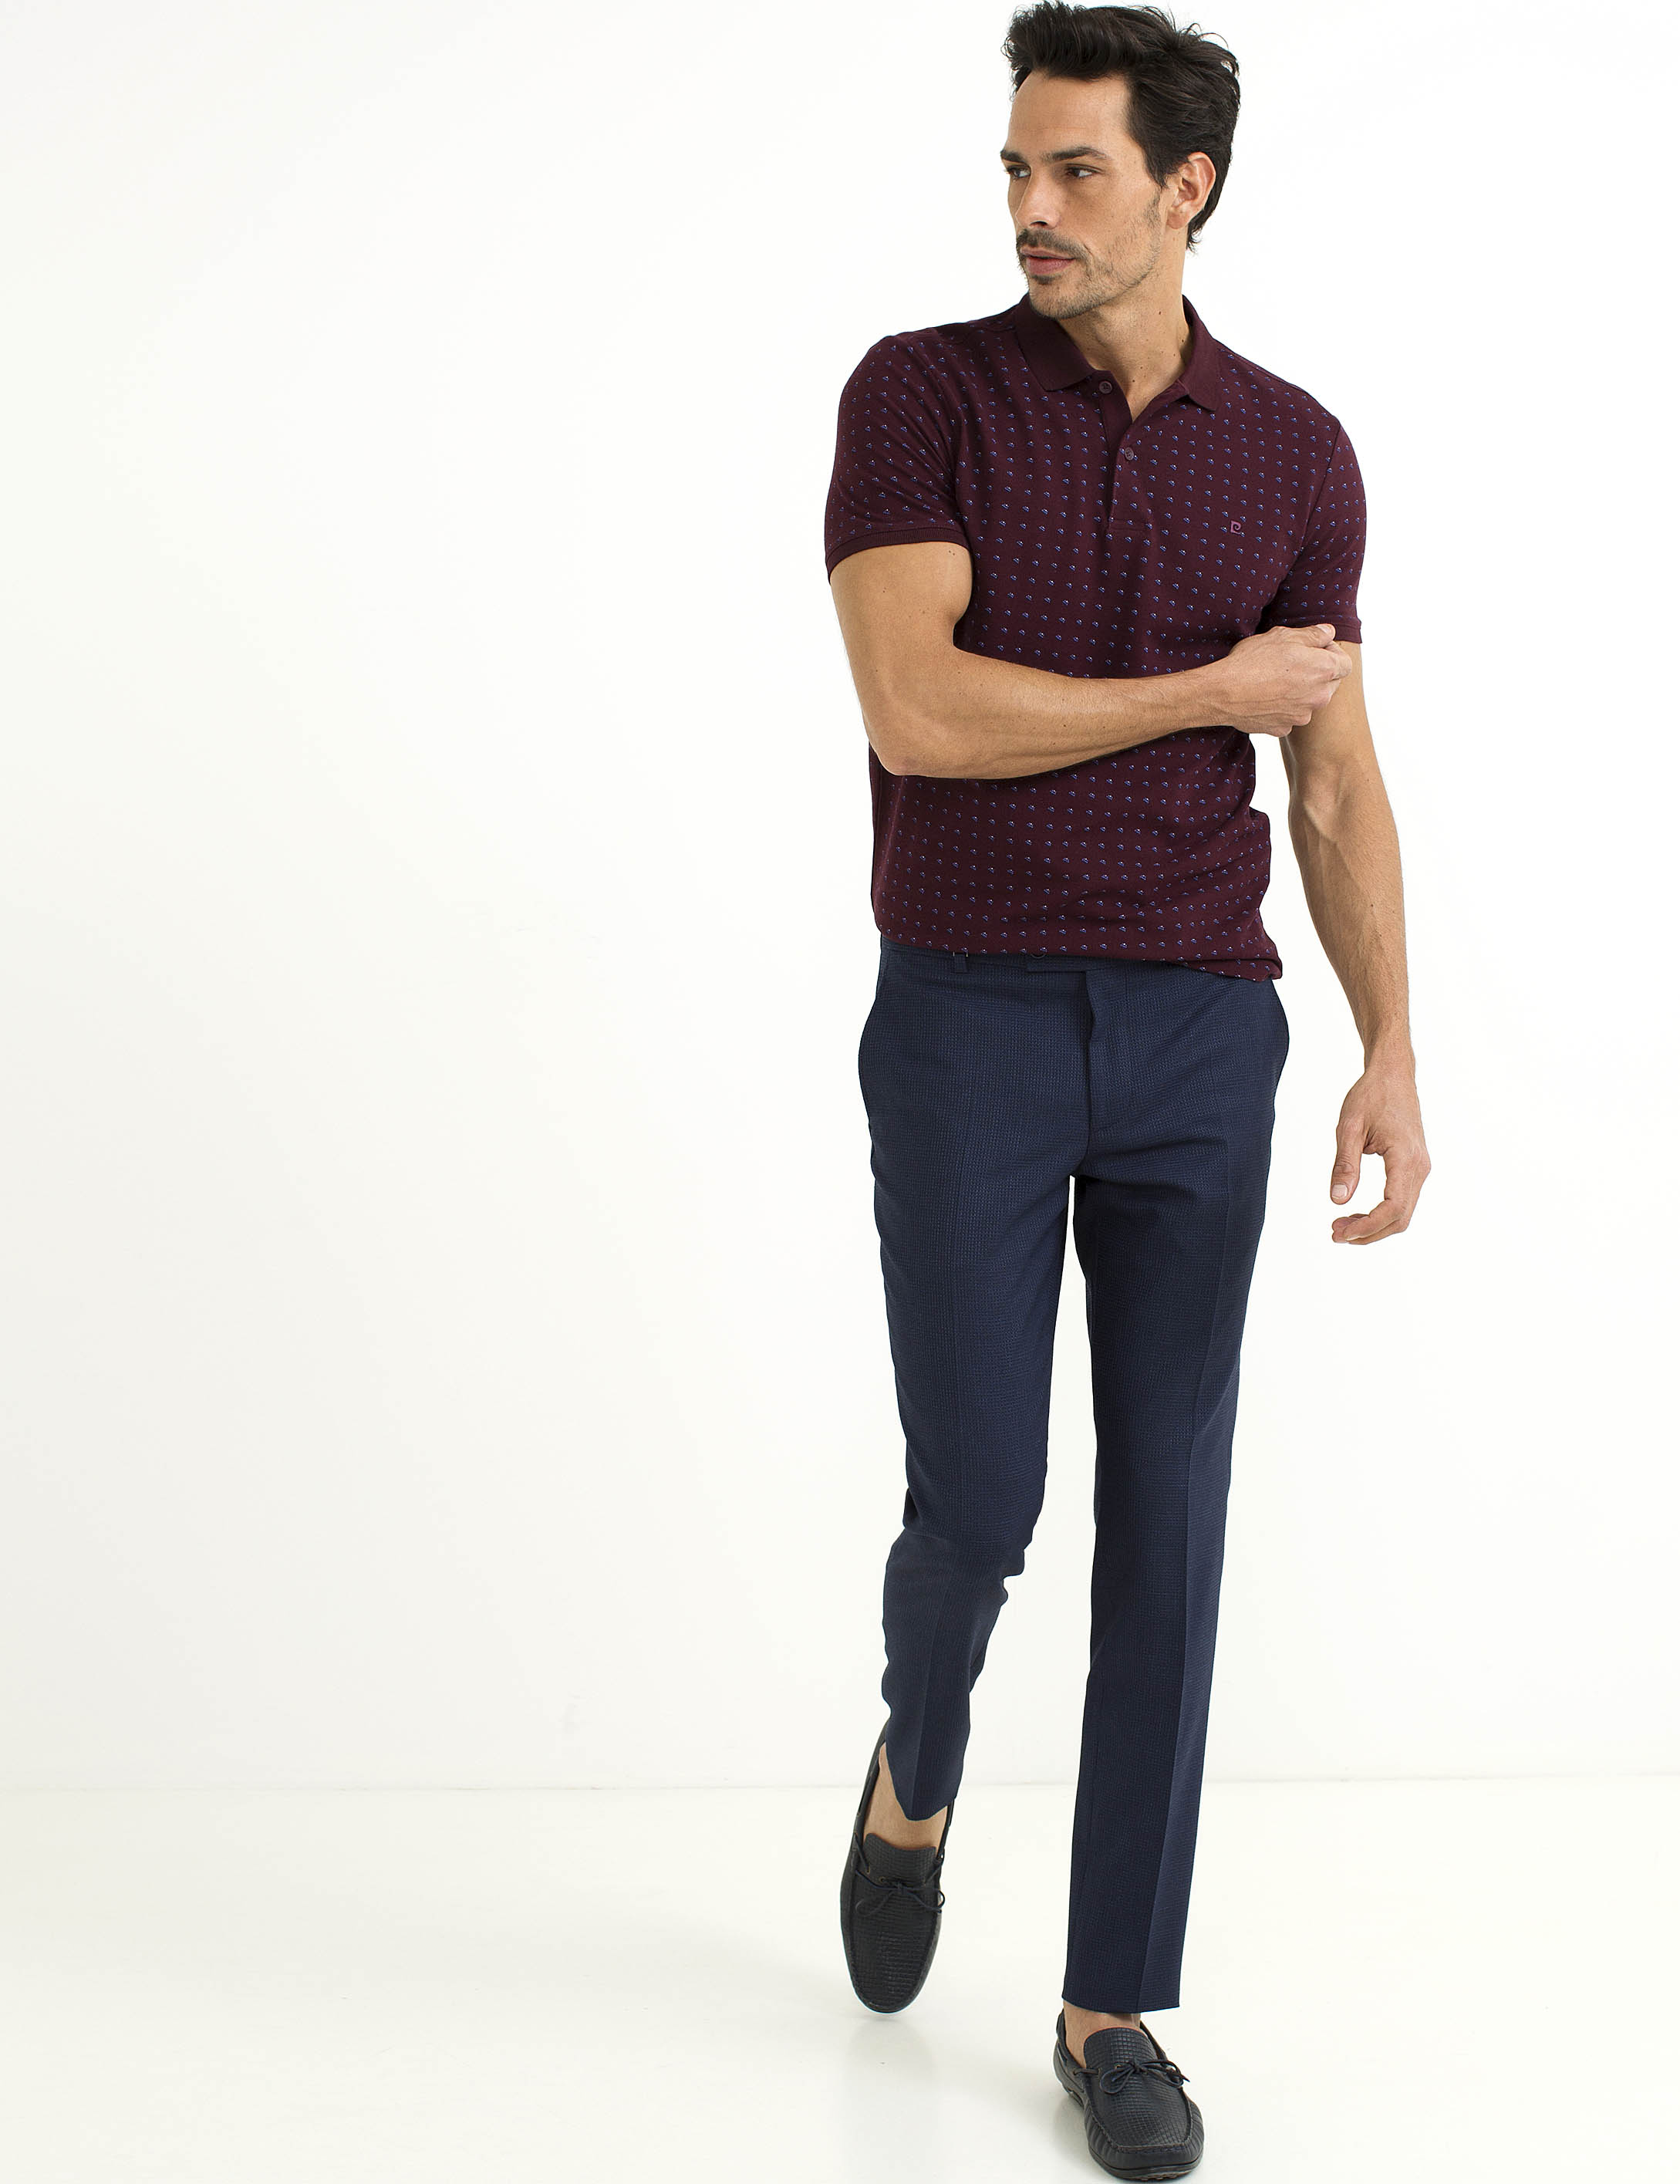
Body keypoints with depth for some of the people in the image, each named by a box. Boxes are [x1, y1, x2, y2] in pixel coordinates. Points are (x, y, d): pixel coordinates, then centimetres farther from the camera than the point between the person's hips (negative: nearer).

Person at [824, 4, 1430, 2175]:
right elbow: (917, 715, -16)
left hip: (1199, 1035, 2)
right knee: (977, 1497, -4)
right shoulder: (918, 392, -3)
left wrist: (1393, 1059, -5)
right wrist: (1221, 690, -9)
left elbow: (1338, 790, 7)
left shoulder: (1296, 452, 6)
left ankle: (1112, 2009, 12)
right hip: (967, 1028, -2)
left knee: (1164, 1524, 0)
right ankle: (916, 1761, 33)